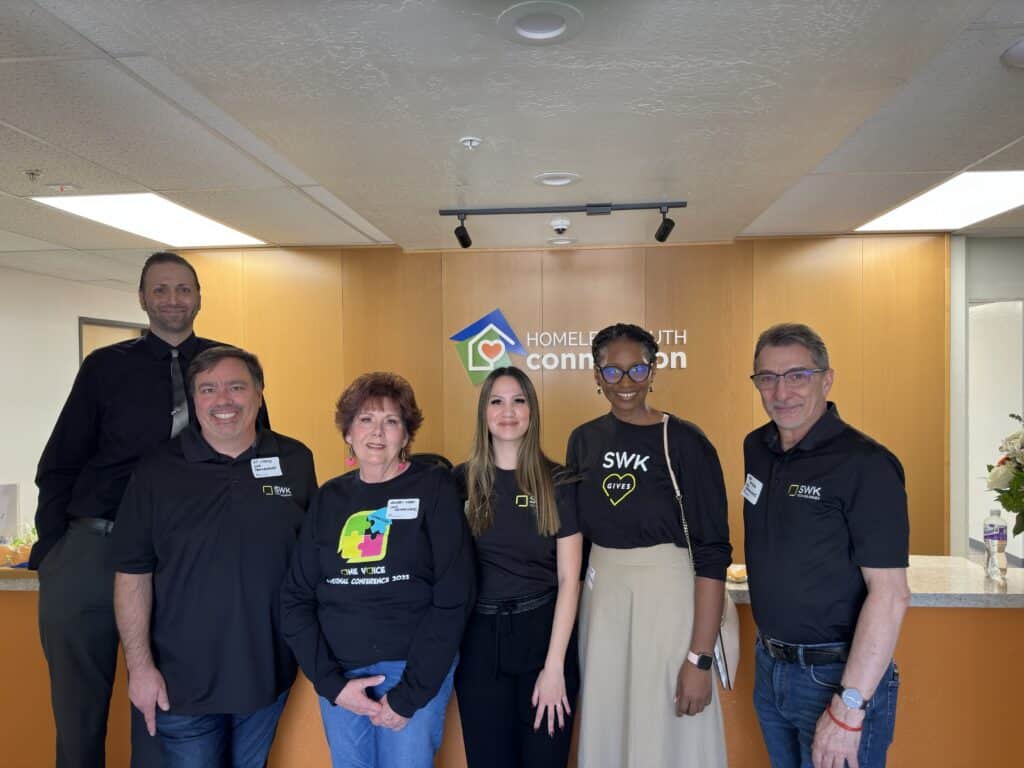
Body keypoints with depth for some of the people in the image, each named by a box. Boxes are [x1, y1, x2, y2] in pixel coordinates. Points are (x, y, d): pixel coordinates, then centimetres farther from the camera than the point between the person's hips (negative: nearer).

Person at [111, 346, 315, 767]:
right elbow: (133, 573, -5)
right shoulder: (157, 471, -7)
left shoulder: (296, 462, -3)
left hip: (269, 673, 2)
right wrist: (140, 666, -7)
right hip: (182, 681, -2)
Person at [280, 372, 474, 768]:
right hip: (339, 677, 3)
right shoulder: (329, 498, 5)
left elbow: (453, 599, -10)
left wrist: (409, 694, -12)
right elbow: (296, 597, 3)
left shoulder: (435, 489, -6)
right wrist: (332, 683, -7)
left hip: (416, 672, -3)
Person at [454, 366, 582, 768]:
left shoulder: (558, 483, -5)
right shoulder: (462, 480, 0)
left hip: (543, 633, -1)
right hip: (480, 638, 1)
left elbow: (568, 577, -6)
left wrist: (554, 665, -10)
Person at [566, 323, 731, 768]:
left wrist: (700, 658, -15)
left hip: (666, 594, -4)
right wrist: (573, 611, 9)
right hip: (599, 596, 5)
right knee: (605, 729, 17)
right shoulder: (583, 440, 3)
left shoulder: (686, 442, -12)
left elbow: (712, 554, -13)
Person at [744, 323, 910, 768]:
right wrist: (769, 651, 10)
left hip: (837, 675, -6)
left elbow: (890, 596, -21)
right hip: (769, 665, 7)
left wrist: (849, 707, -22)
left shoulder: (866, 464, -19)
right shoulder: (756, 448, 2)